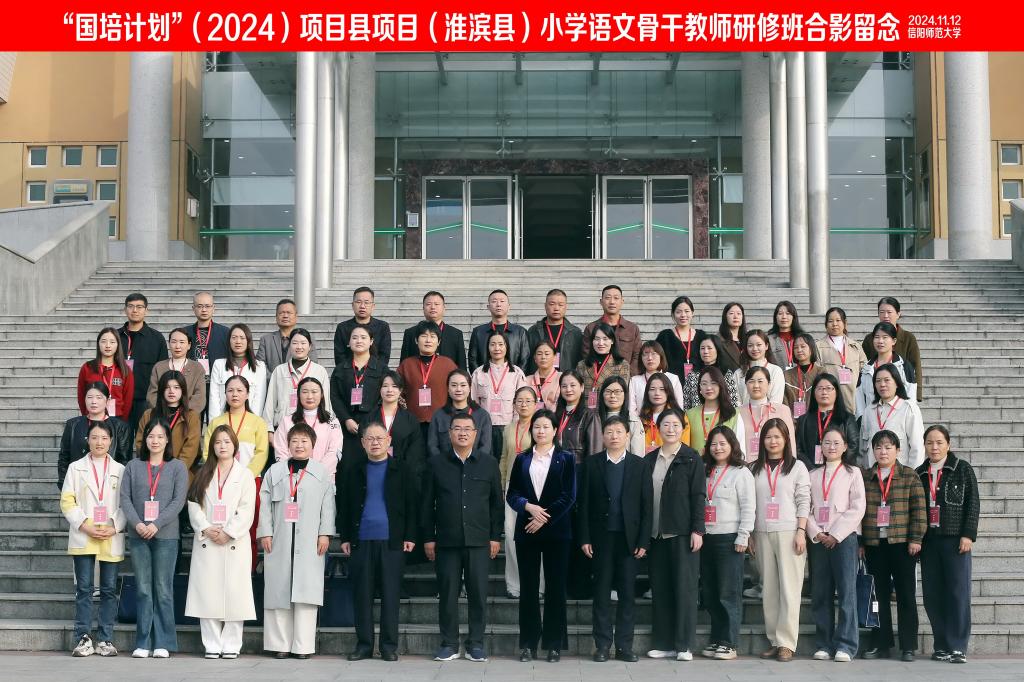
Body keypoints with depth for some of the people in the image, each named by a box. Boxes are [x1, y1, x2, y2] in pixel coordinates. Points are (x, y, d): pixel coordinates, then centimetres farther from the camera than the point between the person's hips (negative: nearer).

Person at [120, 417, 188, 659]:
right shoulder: (133, 466, 11)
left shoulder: (177, 467, 5)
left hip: (166, 535, -2)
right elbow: (125, 498, 4)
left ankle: (163, 643, 5)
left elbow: (179, 500, -4)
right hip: (138, 536, 2)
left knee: (163, 589, 0)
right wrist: (137, 523, -11)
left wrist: (157, 524, -13)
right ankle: (143, 643, 7)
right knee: (143, 589, 3)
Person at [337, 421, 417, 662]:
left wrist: (410, 536, -3)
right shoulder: (351, 468, 10)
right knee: (362, 594, 4)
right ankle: (363, 644, 11)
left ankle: (389, 645, 7)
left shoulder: (403, 468, 5)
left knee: (390, 594, 0)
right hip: (361, 540, 2)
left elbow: (412, 504, 3)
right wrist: (345, 537, 4)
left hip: (392, 541, -1)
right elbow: (343, 503, 10)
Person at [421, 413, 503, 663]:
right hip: (446, 540, 0)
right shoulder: (436, 464, 6)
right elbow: (426, 503, 6)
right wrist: (428, 537, 1)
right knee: (448, 593, 3)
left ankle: (475, 644, 11)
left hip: (479, 540, 0)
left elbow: (497, 502, 9)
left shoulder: (489, 464, 8)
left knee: (478, 593, 2)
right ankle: (449, 644, 12)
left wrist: (495, 536, 3)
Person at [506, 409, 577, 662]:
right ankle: (528, 643, 8)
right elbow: (511, 494, 6)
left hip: (556, 530, -2)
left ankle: (554, 644, 6)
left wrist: (543, 518, -11)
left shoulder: (566, 459, 5)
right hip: (526, 531, 2)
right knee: (528, 588, 3)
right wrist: (529, 506, -14)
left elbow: (568, 496, -4)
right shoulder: (521, 459, 12)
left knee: (555, 587, 0)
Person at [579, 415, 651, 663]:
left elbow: (646, 505, 2)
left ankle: (624, 646, 9)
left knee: (627, 593, 3)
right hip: (601, 538, 0)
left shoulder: (639, 465, 5)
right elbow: (583, 503, 2)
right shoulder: (591, 464, 4)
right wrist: (584, 538, -4)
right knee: (601, 592, 4)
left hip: (629, 538, 0)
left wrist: (644, 541, -4)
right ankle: (602, 645, 9)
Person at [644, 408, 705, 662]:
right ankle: (662, 643, 11)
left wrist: (697, 530, -12)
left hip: (683, 533, -4)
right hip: (656, 534, 4)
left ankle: (684, 645, 2)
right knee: (659, 589, 5)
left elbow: (698, 496, -4)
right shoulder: (649, 460, 11)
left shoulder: (692, 458, 0)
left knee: (685, 587, -2)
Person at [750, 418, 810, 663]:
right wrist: (750, 535, 7)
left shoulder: (797, 467, 5)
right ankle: (773, 641, 9)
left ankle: (786, 643, -6)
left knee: (789, 588, -7)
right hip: (762, 534, 3)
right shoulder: (756, 469, 13)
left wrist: (801, 532, -9)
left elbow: (804, 502, 0)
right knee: (768, 589, 4)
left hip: (789, 533, -3)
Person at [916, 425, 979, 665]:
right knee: (932, 594, 2)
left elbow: (973, 503, 0)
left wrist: (968, 534, -9)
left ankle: (957, 647, -1)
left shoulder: (962, 469, 4)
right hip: (929, 540, 4)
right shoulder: (919, 474, 13)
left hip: (955, 538, -3)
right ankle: (942, 645, 11)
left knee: (958, 592, -5)